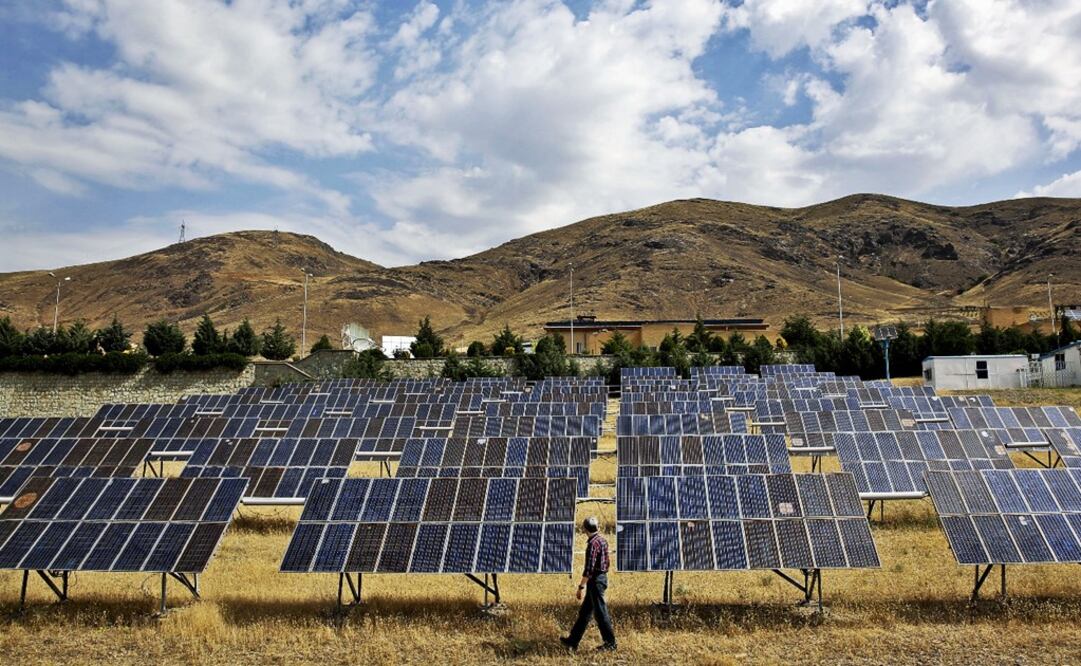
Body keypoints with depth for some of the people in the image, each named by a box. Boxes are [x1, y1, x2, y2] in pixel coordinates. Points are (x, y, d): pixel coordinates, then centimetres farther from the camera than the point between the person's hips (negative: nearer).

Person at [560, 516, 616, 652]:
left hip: (595, 580, -10)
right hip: (602, 577, 10)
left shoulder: (593, 543, -19)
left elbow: (589, 568, -22)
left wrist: (581, 586, -18)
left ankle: (610, 642, 8)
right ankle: (573, 640, 19)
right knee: (584, 612, 13)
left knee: (600, 612, 0)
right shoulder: (603, 540, 10)